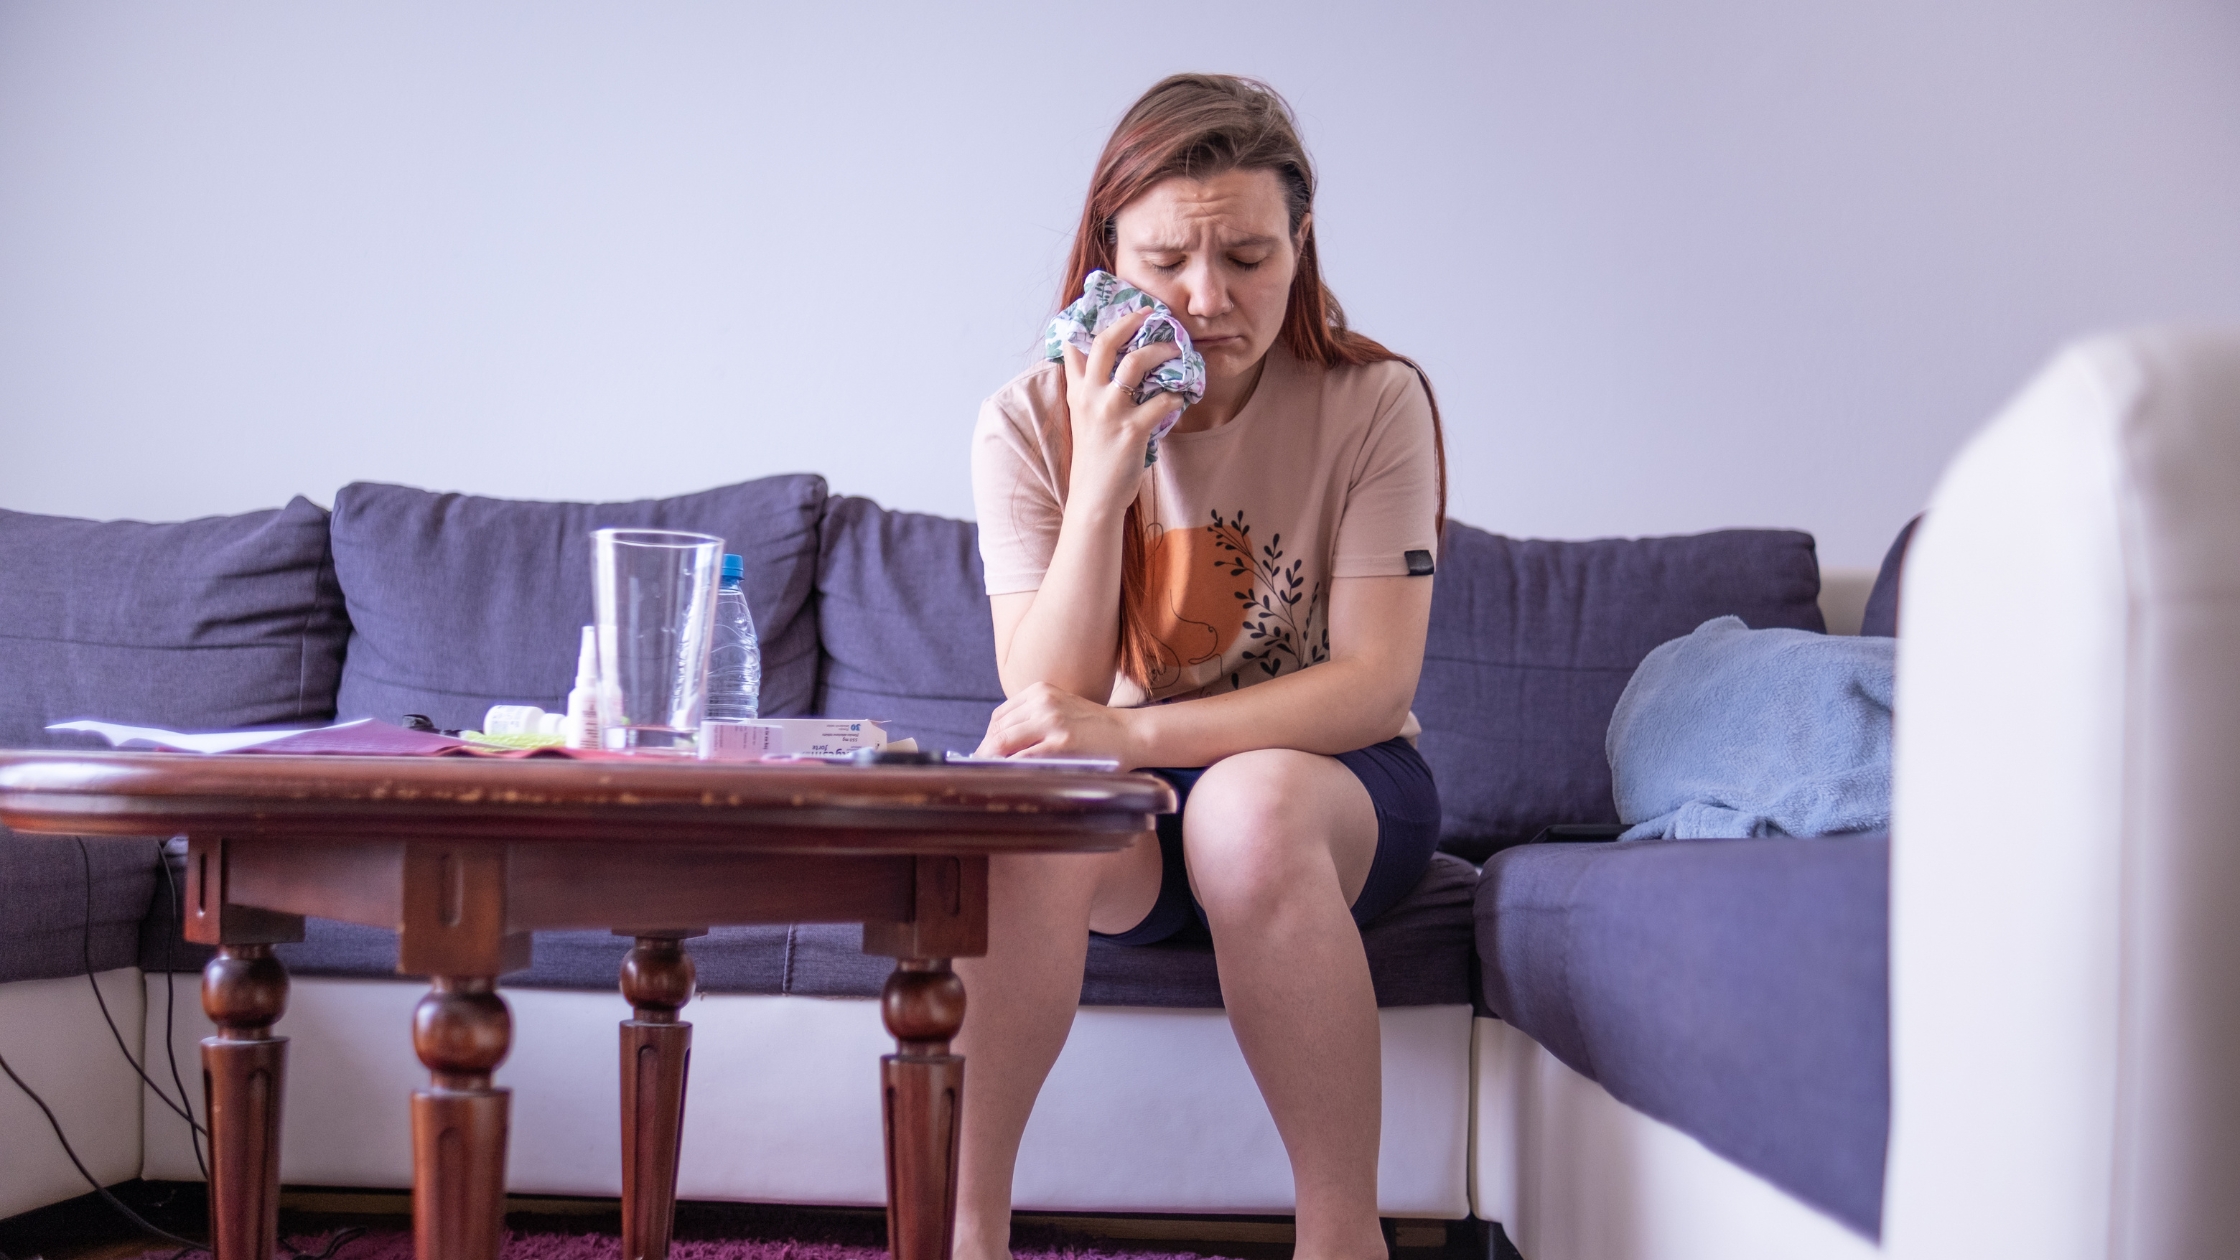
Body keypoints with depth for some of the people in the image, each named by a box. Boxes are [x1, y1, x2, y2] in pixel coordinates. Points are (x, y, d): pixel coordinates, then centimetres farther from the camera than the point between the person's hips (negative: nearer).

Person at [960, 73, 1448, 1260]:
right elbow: (1048, 705, -14)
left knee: (1250, 803, -36)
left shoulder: (1373, 403, -11)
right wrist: (1102, 479, -27)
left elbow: (1377, 685, -17)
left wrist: (1137, 732, -29)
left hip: (1333, 782, -1)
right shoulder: (1032, 422, -8)